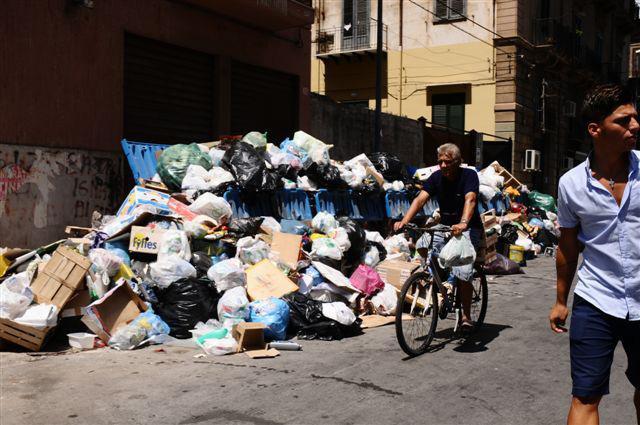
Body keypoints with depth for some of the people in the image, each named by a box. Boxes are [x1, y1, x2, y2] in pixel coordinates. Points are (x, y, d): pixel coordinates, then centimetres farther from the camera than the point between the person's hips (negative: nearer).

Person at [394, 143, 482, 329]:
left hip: (468, 229, -5)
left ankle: (466, 316, 0)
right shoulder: (436, 177, -1)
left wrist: (463, 224, -50)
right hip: (444, 227, 5)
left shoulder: (469, 175, -14)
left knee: (463, 274, -20)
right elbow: (420, 199, -13)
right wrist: (404, 221, -30)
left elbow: (470, 199, -31)